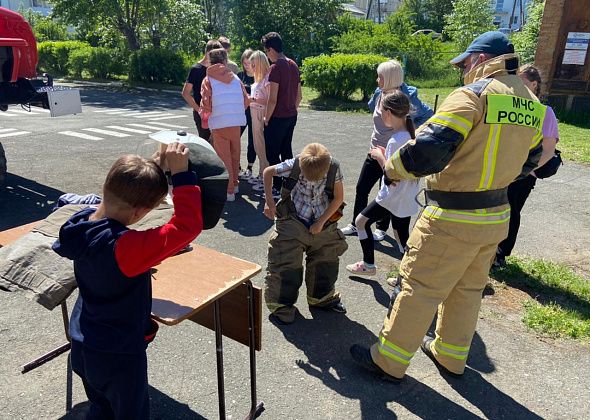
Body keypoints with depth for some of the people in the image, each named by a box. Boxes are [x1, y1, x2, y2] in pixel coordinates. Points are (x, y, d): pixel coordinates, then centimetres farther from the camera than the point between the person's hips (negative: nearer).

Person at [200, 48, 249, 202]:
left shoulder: (208, 80, 0)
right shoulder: (235, 78, 9)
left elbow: (206, 104, -9)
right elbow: (246, 100, 6)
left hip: (219, 124, -3)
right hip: (236, 122, 3)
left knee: (223, 158, 4)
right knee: (235, 155, 19)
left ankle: (228, 191, 5)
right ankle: (234, 184, 32)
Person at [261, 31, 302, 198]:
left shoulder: (276, 68, -15)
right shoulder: (293, 65, 10)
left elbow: (273, 99, -19)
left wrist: (266, 118, -9)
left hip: (277, 118, -8)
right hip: (292, 116, 8)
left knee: (272, 153, 1)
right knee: (286, 151, 16)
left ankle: (278, 187, 3)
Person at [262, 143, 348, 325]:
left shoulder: (333, 169, -17)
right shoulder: (294, 165, -21)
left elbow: (339, 197, -5)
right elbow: (268, 172, -4)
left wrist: (322, 221, -11)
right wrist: (269, 201, -11)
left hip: (322, 223, 3)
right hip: (293, 222, -3)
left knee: (326, 261, 16)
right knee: (286, 263, -4)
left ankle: (322, 297, 39)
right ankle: (282, 305, 14)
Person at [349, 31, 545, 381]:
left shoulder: (473, 94, -16)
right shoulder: (532, 105, 8)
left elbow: (429, 148, -26)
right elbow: (528, 162, 19)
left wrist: (393, 169, -10)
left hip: (452, 218, -8)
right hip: (497, 215, 8)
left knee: (419, 288, 4)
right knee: (468, 289, 21)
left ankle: (389, 360, 18)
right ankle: (451, 356, 38)